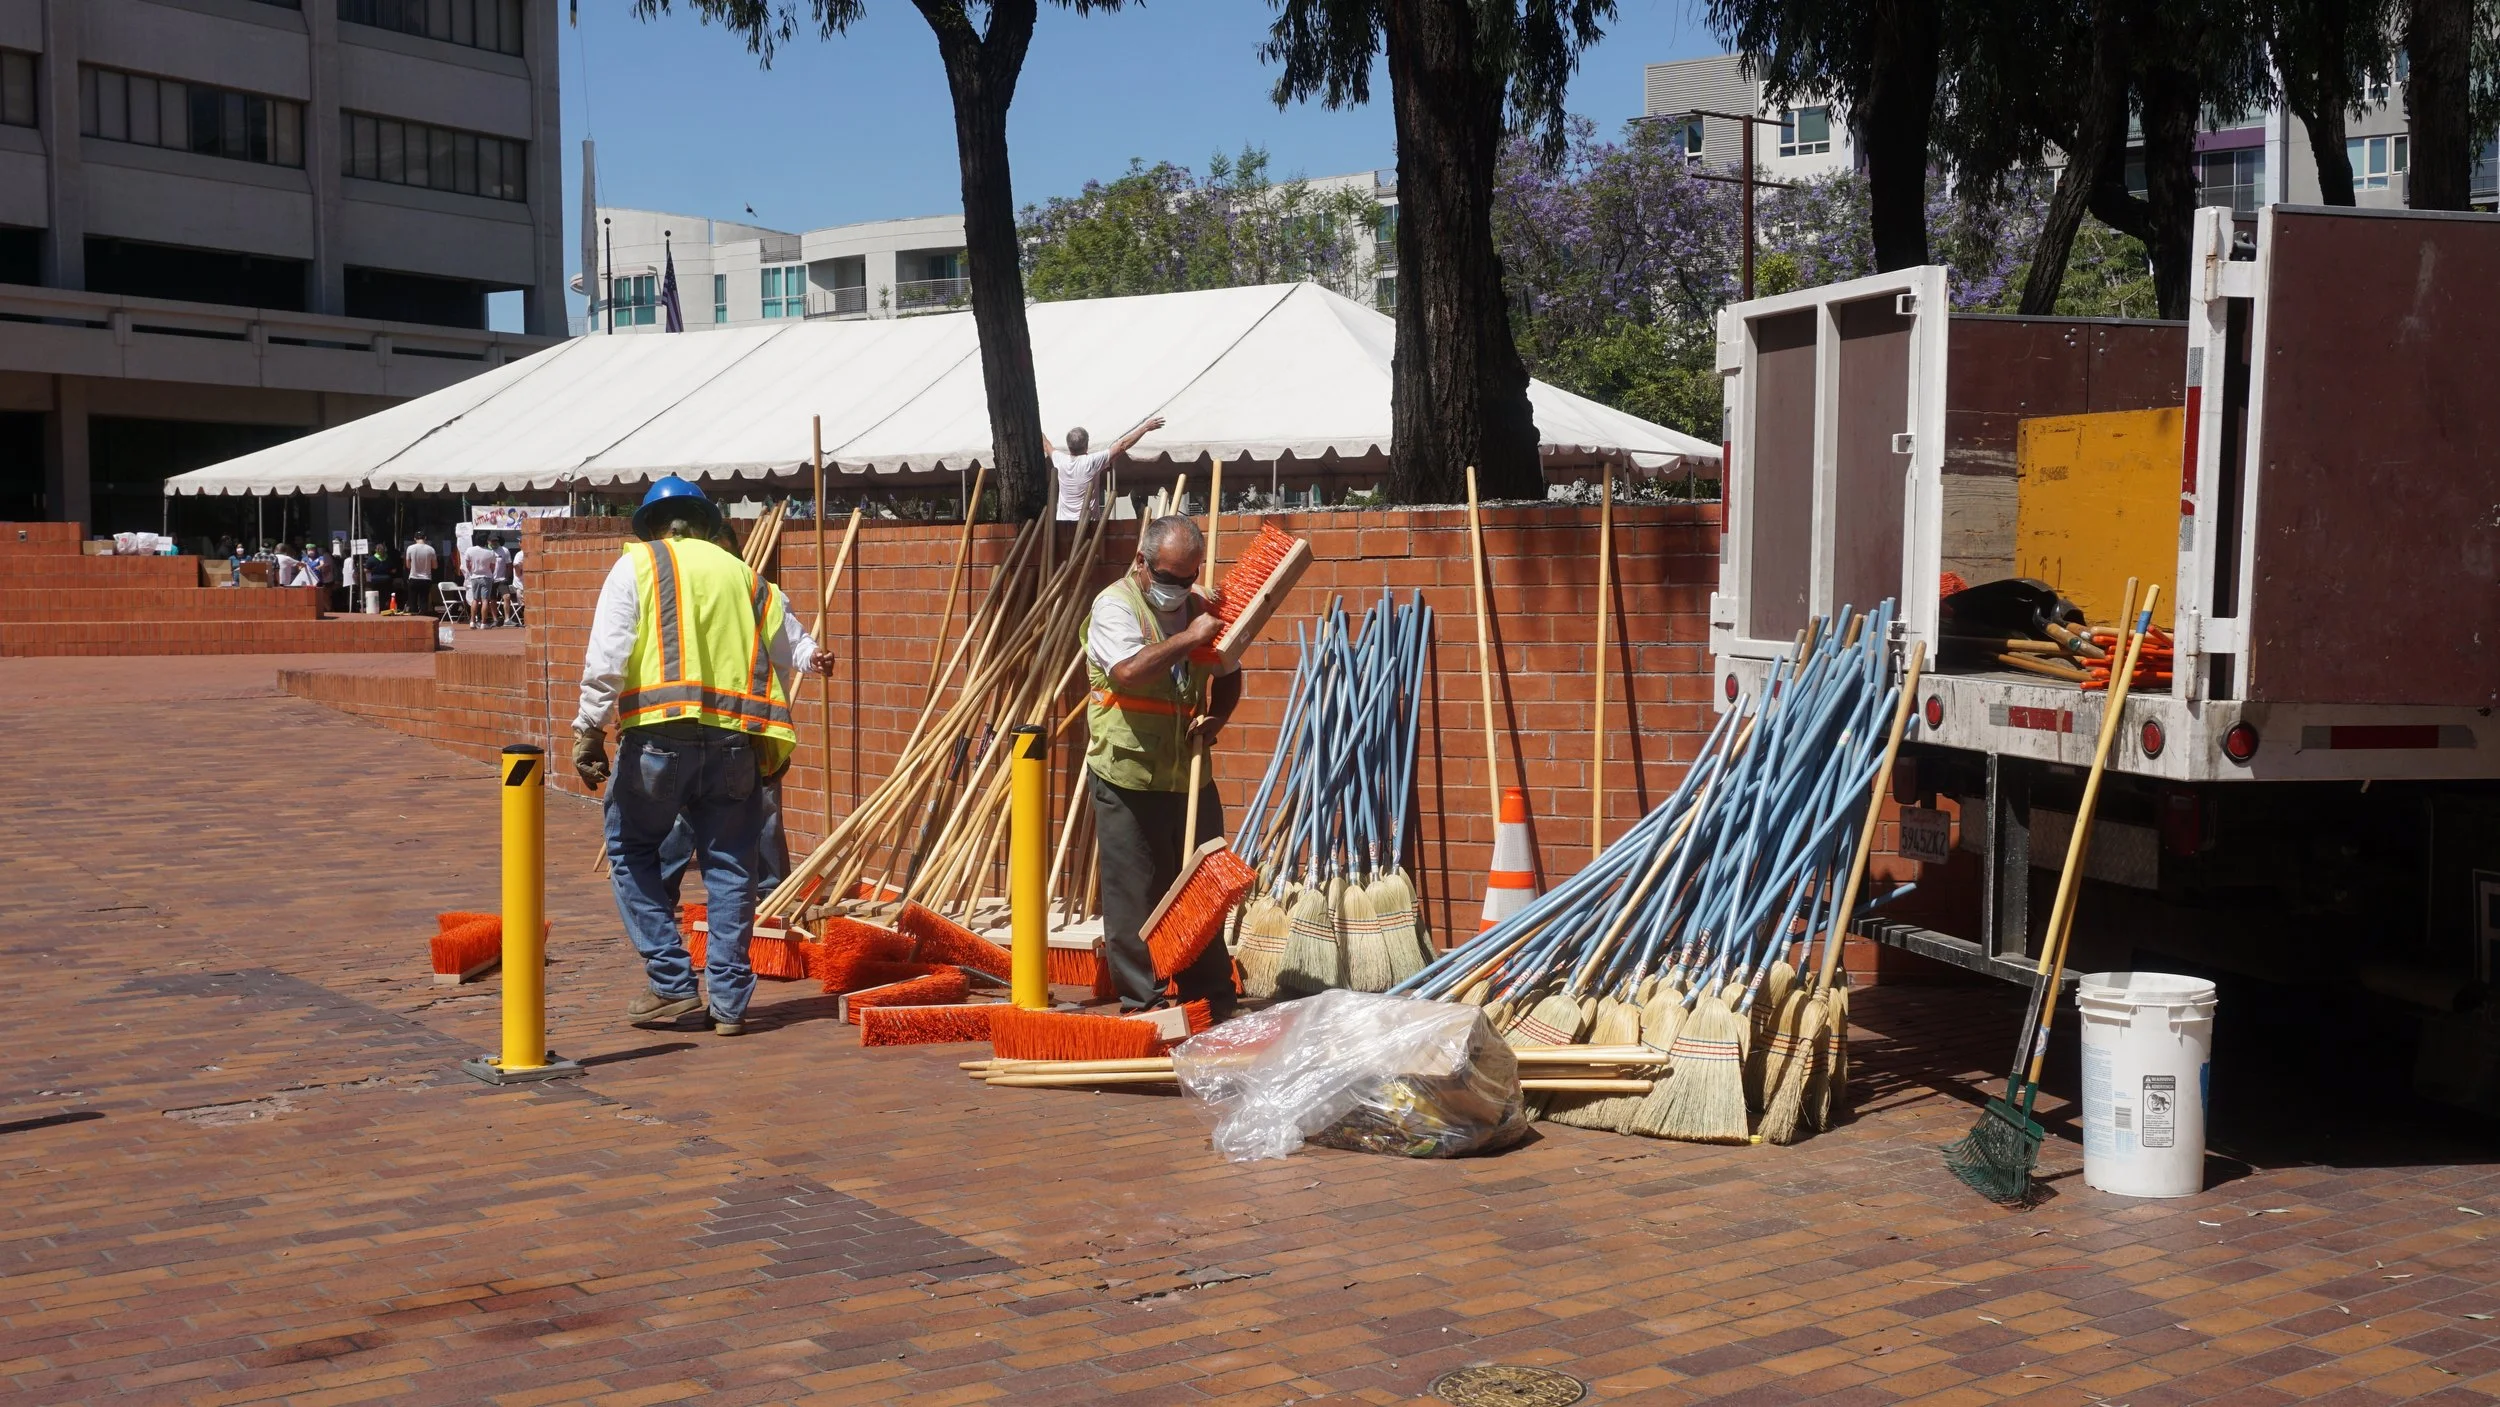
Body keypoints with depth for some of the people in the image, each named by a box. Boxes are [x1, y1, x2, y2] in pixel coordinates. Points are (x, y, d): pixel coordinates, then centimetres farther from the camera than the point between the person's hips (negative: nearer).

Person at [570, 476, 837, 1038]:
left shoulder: (636, 565, 7)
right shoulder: (743, 575, 19)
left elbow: (606, 655, -5)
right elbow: (790, 643, 26)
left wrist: (589, 729, -4)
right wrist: (811, 654, 48)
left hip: (659, 735, -3)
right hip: (735, 739, 3)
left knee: (632, 849, 12)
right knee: (729, 866, 9)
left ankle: (672, 984, 6)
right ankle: (729, 1002, 10)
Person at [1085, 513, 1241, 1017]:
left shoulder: (1198, 607, 11)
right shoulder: (1114, 605, -9)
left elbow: (1227, 675, 23)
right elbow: (1129, 670, -27)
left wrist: (1215, 717, 3)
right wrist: (1188, 638, -21)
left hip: (1188, 777, 6)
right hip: (1127, 779, -6)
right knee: (1134, 896, -1)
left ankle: (1211, 996, 21)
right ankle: (1142, 1002, 8)